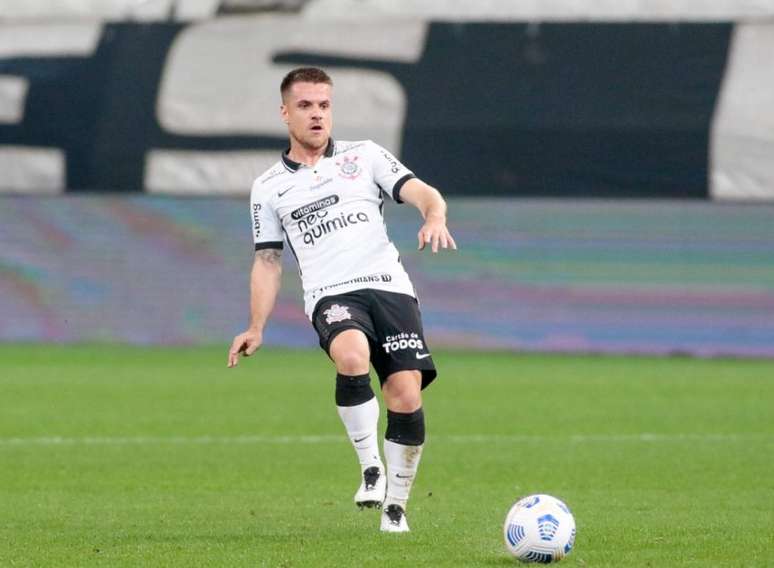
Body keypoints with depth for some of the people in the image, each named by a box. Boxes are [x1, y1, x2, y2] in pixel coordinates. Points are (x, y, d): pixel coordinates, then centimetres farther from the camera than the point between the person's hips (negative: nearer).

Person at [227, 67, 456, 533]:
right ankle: (371, 467, -20)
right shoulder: (269, 188, 18)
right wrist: (257, 329, 13)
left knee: (406, 397, -13)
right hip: (331, 296, -1)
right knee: (352, 358, -35)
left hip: (389, 285, 1)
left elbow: (421, 192, 5)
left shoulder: (365, 156, 15)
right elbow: (268, 261, 22)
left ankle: (396, 502, 6)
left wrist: (435, 219, -18)